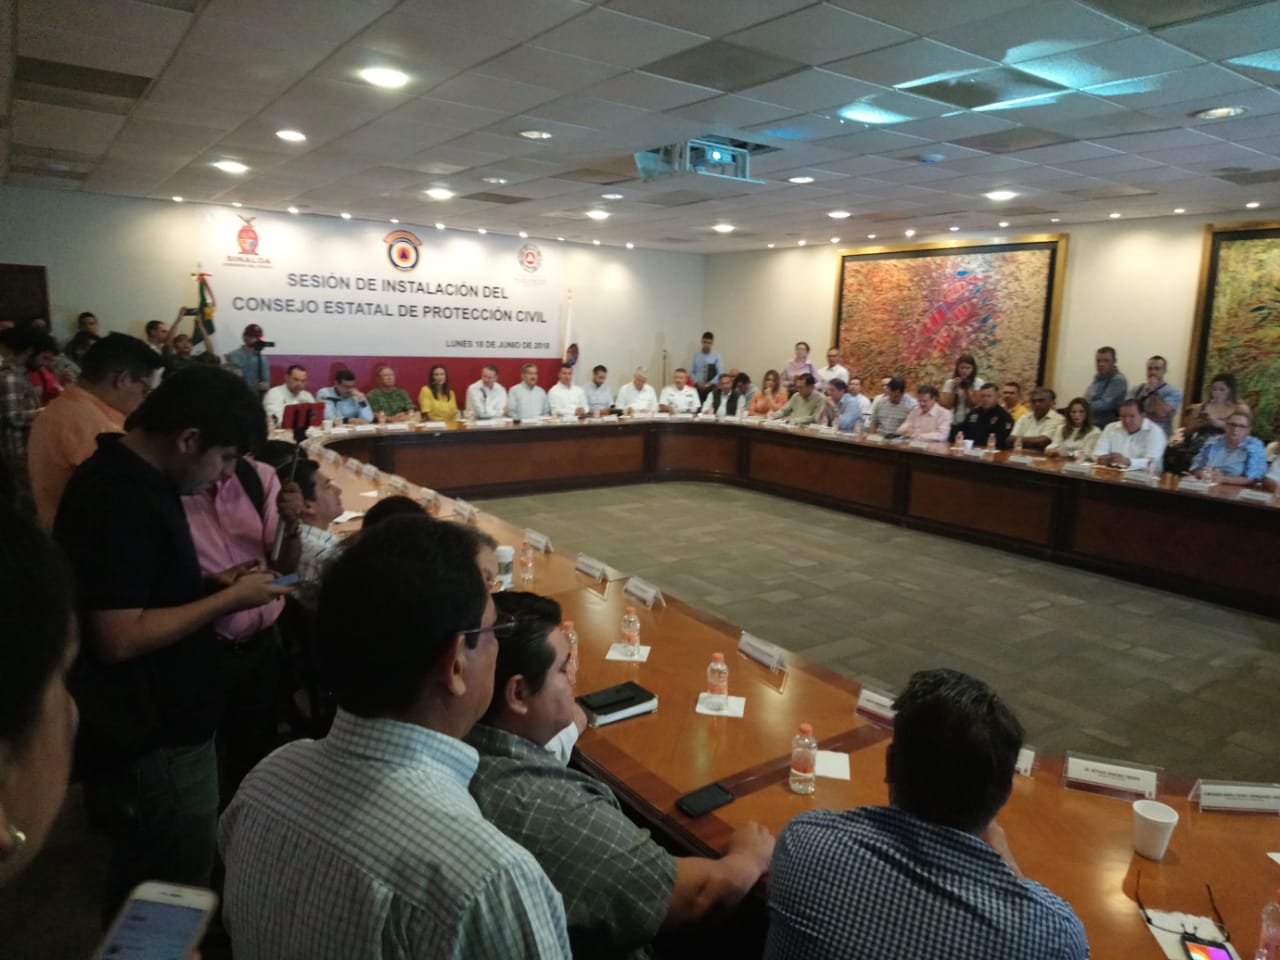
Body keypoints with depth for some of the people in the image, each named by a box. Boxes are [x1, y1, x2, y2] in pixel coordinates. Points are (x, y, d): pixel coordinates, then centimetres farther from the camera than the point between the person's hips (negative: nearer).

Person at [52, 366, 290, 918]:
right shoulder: (122, 498, -25)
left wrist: (211, 583, 3)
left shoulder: (131, 478, 7)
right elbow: (119, 638, -27)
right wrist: (229, 599, -19)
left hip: (154, 728, 10)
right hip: (155, 740, -10)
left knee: (141, 892, 27)